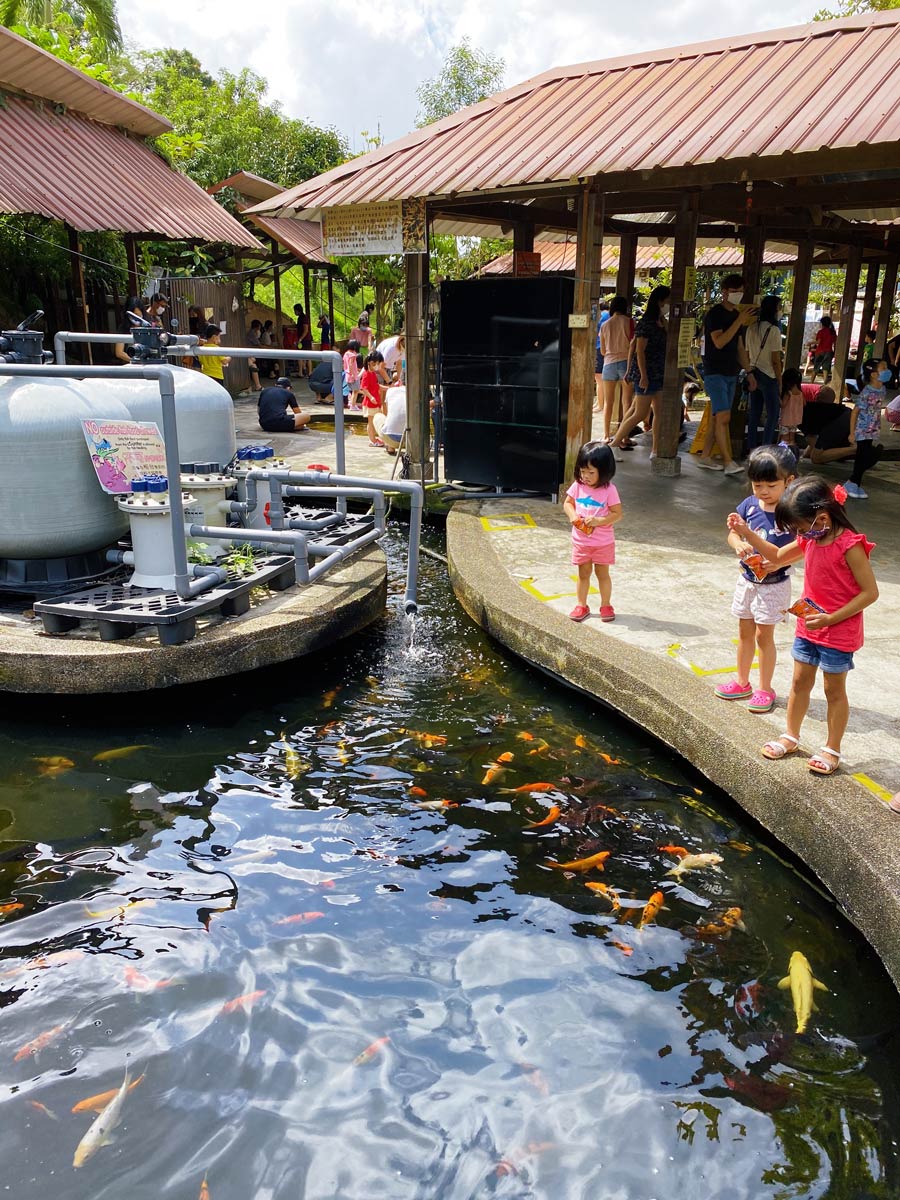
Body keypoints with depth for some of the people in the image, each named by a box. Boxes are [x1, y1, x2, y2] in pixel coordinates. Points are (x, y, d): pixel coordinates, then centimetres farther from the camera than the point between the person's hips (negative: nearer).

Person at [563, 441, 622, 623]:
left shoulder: (609, 489, -15)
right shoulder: (578, 485, -5)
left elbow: (617, 514, -13)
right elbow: (568, 503, 5)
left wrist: (598, 521, -26)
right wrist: (573, 516, -15)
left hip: (603, 543, -3)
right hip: (580, 540, 3)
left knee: (602, 574, 10)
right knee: (583, 574, 14)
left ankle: (606, 605, 24)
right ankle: (581, 606, 25)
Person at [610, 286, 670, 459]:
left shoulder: (661, 323, 13)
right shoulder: (646, 323, -13)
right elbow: (639, 351, -18)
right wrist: (643, 376, -21)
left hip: (658, 374, 9)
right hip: (646, 374, -9)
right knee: (641, 414, -6)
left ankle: (656, 451, 14)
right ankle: (614, 444, 5)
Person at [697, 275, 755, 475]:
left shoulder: (736, 315, 15)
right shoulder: (714, 313, -9)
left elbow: (740, 348, 19)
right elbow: (719, 342, -21)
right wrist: (740, 322, -21)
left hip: (731, 373, 8)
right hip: (715, 373, -8)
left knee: (717, 417, 9)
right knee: (723, 417, -13)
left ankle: (705, 456, 15)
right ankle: (728, 462, -13)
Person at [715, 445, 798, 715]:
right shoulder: (749, 505, -4)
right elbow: (733, 533, 4)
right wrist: (738, 544, -18)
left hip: (774, 584, -5)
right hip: (747, 579, 5)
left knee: (764, 634, 3)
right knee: (745, 632, 16)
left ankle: (765, 689, 19)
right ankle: (742, 683, 32)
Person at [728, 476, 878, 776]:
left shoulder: (849, 546, -24)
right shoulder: (811, 539, -1)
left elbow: (870, 592, -22)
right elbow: (777, 556, 15)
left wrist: (830, 618, -25)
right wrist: (746, 532, 3)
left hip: (839, 633, -7)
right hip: (808, 627, 7)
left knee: (834, 690, 8)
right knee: (800, 683, 17)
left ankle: (832, 749, 23)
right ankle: (790, 736, 33)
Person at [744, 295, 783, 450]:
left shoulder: (751, 328, 7)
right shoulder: (773, 330, -13)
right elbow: (776, 360, -13)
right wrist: (780, 382, -6)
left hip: (753, 375, 7)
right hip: (768, 376, -7)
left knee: (754, 415, 10)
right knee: (772, 416, 0)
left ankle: (751, 450, 13)